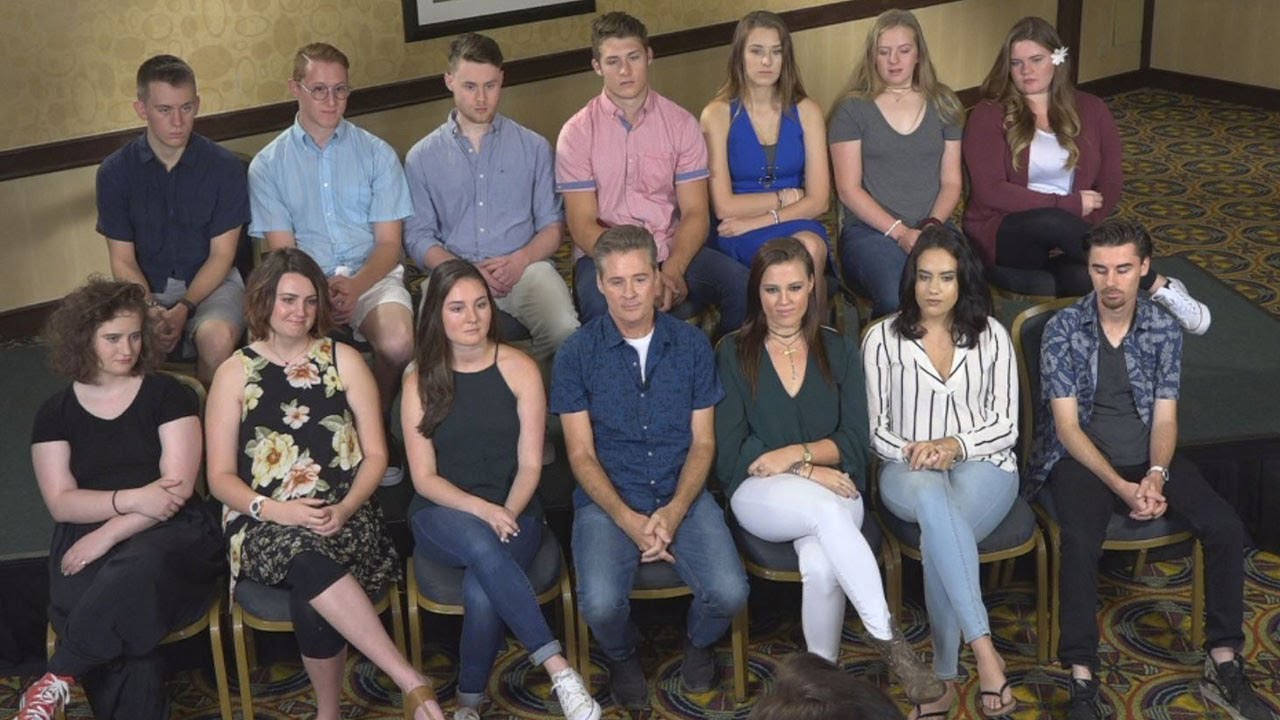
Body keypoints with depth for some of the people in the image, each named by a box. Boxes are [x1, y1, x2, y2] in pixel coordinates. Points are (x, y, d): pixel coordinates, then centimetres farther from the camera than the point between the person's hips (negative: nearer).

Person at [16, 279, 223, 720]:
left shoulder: (167, 395, 6)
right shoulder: (56, 413, 12)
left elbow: (179, 487, -4)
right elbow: (61, 502, 3)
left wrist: (109, 534, -15)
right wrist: (132, 498, -15)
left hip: (168, 531, -1)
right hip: (86, 536, 1)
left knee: (136, 571, -39)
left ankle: (58, 679, -26)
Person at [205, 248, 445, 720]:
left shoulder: (344, 360, 10)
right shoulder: (235, 373, 8)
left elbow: (376, 455, 7)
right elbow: (221, 477, 4)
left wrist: (345, 509, -12)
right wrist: (276, 510, -15)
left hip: (342, 518, 1)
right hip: (265, 524, -1)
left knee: (310, 599, -34)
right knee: (307, 557, -37)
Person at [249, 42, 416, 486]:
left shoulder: (376, 154, 10)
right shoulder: (268, 165, 10)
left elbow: (389, 242, 4)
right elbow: (282, 249, 3)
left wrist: (354, 287, -17)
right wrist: (320, 292, -19)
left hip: (372, 275, 1)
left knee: (398, 342, -33)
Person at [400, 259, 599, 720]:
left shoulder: (519, 370, 1)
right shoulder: (420, 380, 2)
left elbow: (530, 465, -1)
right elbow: (424, 477, -2)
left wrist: (506, 517, -19)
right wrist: (482, 511, -19)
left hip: (514, 512, 0)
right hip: (443, 515, 0)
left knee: (481, 591, -32)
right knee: (480, 544, -37)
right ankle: (559, 669, -36)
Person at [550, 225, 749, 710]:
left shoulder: (692, 345, 3)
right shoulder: (577, 354, -2)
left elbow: (703, 442, 3)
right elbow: (581, 455, -3)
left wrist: (674, 511, -13)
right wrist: (629, 520, -17)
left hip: (682, 495, 2)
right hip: (608, 499, -1)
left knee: (729, 593, -22)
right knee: (600, 604, -27)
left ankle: (699, 642, 17)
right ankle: (622, 656, 11)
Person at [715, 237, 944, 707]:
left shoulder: (838, 351, 11)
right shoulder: (734, 353, 4)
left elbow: (854, 441, 3)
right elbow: (731, 453, -2)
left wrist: (798, 453, -15)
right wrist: (809, 473, -12)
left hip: (832, 490, 2)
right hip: (760, 495, -2)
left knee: (821, 565, -33)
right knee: (827, 508, -36)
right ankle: (888, 640, -34)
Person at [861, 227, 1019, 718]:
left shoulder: (991, 336, 7)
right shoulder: (883, 339, 4)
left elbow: (1006, 426, 3)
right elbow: (872, 428, 5)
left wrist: (956, 445, -14)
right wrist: (909, 452, -15)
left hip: (983, 465, 1)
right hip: (908, 472, 0)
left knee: (938, 532, -35)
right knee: (934, 496, -40)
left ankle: (944, 676, -27)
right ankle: (983, 649, -43)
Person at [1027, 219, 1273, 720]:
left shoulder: (1164, 329, 1)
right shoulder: (1062, 329, -9)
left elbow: (1165, 418, 1)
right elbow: (1067, 426, -11)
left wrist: (1156, 476, -19)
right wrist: (1121, 486, -21)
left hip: (1149, 459, 4)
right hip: (1081, 459, -3)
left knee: (1226, 528, -18)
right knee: (1081, 542, -33)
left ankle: (1223, 665, -5)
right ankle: (1082, 680, -26)